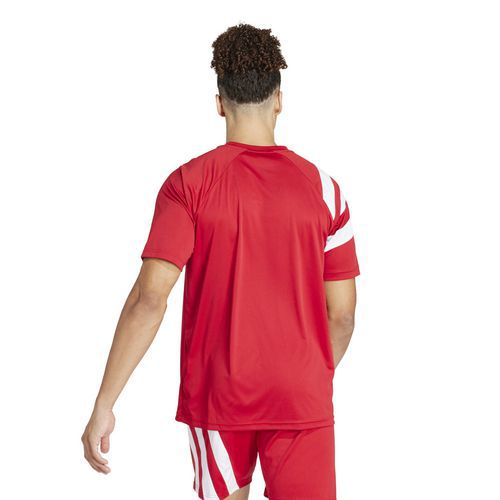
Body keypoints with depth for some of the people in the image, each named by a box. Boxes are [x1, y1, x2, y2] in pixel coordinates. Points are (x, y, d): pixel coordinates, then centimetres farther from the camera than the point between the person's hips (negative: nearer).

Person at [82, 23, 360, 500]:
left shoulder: (188, 184, -6)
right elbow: (341, 313, 1)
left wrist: (103, 406, -12)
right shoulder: (322, 187, -1)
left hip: (216, 394, 0)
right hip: (302, 400, 0)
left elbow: (149, 298, -15)